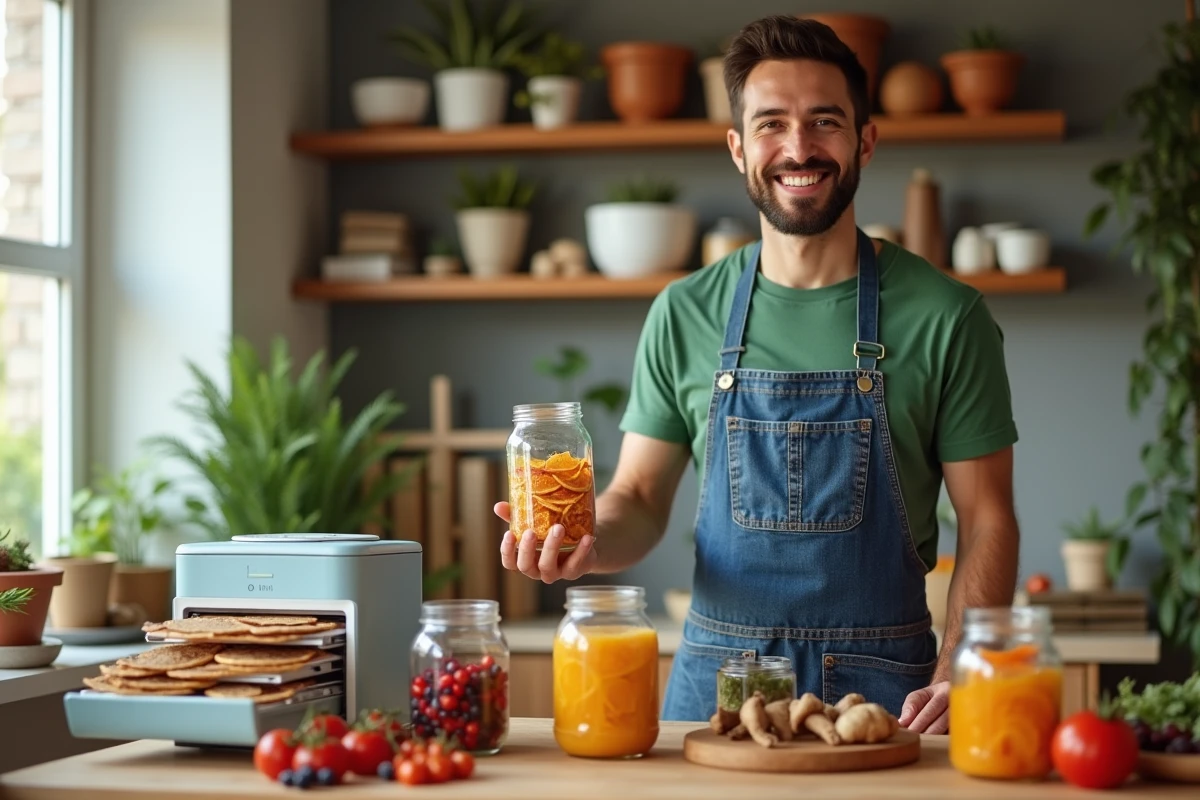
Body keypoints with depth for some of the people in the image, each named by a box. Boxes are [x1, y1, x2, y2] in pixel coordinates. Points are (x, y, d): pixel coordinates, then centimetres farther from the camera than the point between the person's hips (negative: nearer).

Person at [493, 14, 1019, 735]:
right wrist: (589, 541, -15)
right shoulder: (684, 314, 3)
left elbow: (986, 521, -2)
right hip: (715, 681, 2)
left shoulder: (946, 316, -4)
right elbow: (640, 500, 8)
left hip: (881, 691, -1)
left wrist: (954, 677, -15)